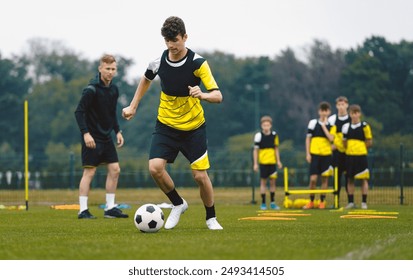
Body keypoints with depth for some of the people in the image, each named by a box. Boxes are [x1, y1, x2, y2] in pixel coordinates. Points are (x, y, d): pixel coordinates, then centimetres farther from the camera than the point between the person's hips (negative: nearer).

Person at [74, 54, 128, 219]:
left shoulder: (114, 90, 8)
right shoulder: (92, 89, -15)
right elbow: (79, 111, -17)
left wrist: (117, 131, 13)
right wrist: (85, 133, -24)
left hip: (106, 137, 8)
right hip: (92, 138, -8)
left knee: (114, 169, 4)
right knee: (89, 172, -7)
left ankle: (110, 208, 11)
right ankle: (83, 210, -2)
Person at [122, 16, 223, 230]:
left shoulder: (197, 62, -17)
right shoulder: (158, 61, -7)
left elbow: (217, 96, -22)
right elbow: (146, 79, 17)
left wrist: (202, 95, -43)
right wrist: (133, 106, 16)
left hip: (194, 127, -2)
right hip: (166, 125, 2)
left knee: (200, 175, -5)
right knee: (155, 168, -17)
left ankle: (211, 218, 20)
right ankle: (178, 204, 8)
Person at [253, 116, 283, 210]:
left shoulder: (274, 135, 4)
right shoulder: (258, 136, -7)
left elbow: (276, 148, 13)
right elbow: (255, 150, -3)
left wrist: (278, 161, 10)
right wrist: (255, 163, -6)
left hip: (272, 162, 3)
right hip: (263, 162, -3)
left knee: (273, 182, 5)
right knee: (263, 182, 1)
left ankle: (272, 203, 14)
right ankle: (263, 203, 6)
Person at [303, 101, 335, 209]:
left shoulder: (331, 125, 4)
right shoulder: (313, 123, 4)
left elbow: (331, 138, -12)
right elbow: (308, 138, 6)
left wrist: (324, 125, -10)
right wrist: (307, 153, 0)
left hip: (326, 154, 1)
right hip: (314, 154, -1)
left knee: (325, 178, 3)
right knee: (313, 179, -5)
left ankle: (322, 201, 12)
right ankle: (311, 201, 8)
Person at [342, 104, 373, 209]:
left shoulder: (365, 126, -3)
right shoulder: (346, 127, 8)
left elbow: (369, 142, 0)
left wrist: (359, 147, -1)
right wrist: (349, 149, 1)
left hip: (361, 155, -3)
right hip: (349, 156, 4)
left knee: (363, 179, -1)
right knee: (350, 179, 6)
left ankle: (364, 202, 3)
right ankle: (351, 202, 13)